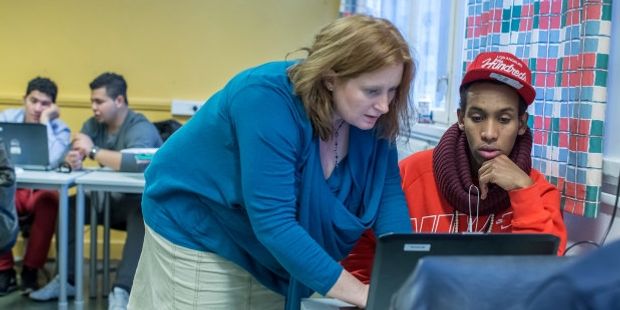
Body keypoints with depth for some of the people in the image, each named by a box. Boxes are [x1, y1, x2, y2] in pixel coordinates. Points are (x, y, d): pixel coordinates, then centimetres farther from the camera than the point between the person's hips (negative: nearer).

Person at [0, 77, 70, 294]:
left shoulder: (60, 129, -7)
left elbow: (52, 161, -28)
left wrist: (45, 120, -22)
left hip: (41, 191, -1)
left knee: (49, 201, -36)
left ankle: (30, 270, -16)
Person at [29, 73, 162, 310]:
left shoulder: (140, 128, -20)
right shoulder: (94, 125, 4)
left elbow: (136, 162, -41)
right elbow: (69, 153, -3)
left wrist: (93, 151, -31)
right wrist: (73, 159, -29)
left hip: (143, 202, -7)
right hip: (112, 198, 7)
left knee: (140, 215, -38)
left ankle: (121, 290, -42)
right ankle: (67, 280, -2)